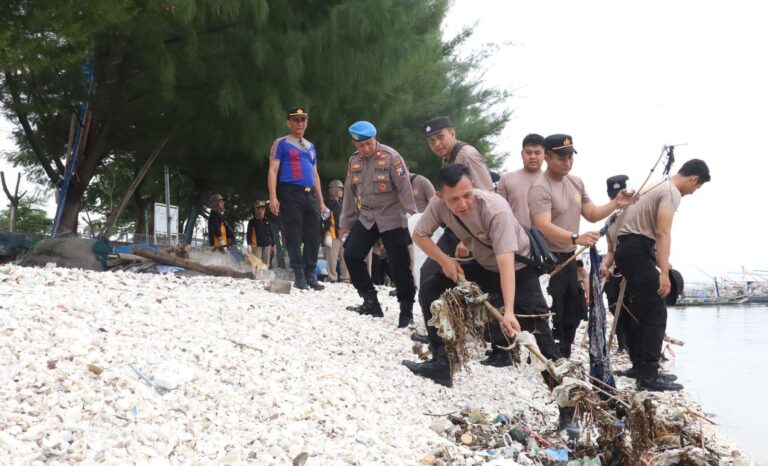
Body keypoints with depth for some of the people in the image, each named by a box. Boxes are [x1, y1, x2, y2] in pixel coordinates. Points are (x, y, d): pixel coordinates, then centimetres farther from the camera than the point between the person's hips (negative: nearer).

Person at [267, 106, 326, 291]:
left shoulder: (311, 147, 22)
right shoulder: (281, 143, 4)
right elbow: (273, 170, -4)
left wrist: (321, 201, 20)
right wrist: (273, 197, -16)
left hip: (310, 194, 6)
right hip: (291, 193, -6)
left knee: (313, 236, 3)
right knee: (294, 237, -4)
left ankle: (310, 276, 10)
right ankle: (300, 277, 2)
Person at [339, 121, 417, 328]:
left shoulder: (391, 157, -13)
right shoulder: (354, 161, 5)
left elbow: (405, 189, -14)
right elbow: (349, 193, 13)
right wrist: (345, 222, 14)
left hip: (392, 218, -6)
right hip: (366, 217, 6)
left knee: (399, 264, -5)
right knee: (351, 254, -3)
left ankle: (406, 311, 7)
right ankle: (371, 302, 7)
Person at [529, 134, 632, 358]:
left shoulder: (576, 183, 9)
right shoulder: (540, 188, -19)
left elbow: (592, 214, 15)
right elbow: (544, 227, -32)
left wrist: (615, 204, -3)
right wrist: (576, 238, -45)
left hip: (569, 258, 9)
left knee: (573, 314, 18)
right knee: (551, 318, -8)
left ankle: (563, 361, 31)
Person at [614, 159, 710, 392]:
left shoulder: (659, 187, 23)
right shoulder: (671, 192, -9)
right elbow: (663, 233, -22)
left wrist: (660, 260, 42)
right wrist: (664, 272, -28)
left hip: (627, 248, 10)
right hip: (637, 250, -10)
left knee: (646, 311, 17)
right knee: (656, 313, -10)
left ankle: (642, 368, 22)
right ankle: (648, 376, -13)